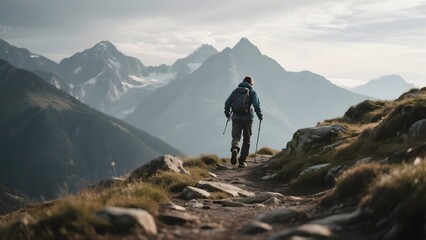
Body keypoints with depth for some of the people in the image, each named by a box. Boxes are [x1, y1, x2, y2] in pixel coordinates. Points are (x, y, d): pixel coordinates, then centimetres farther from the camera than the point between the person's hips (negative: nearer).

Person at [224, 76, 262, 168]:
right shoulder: (252, 92, 2)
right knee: (246, 140, 10)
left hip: (236, 118, 2)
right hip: (247, 118, -2)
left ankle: (234, 149, -34)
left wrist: (227, 113, 22)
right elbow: (256, 105, -9)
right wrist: (260, 115, 6)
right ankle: (242, 161, 8)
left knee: (236, 137, 2)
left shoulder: (236, 91, 10)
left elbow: (227, 103, 7)